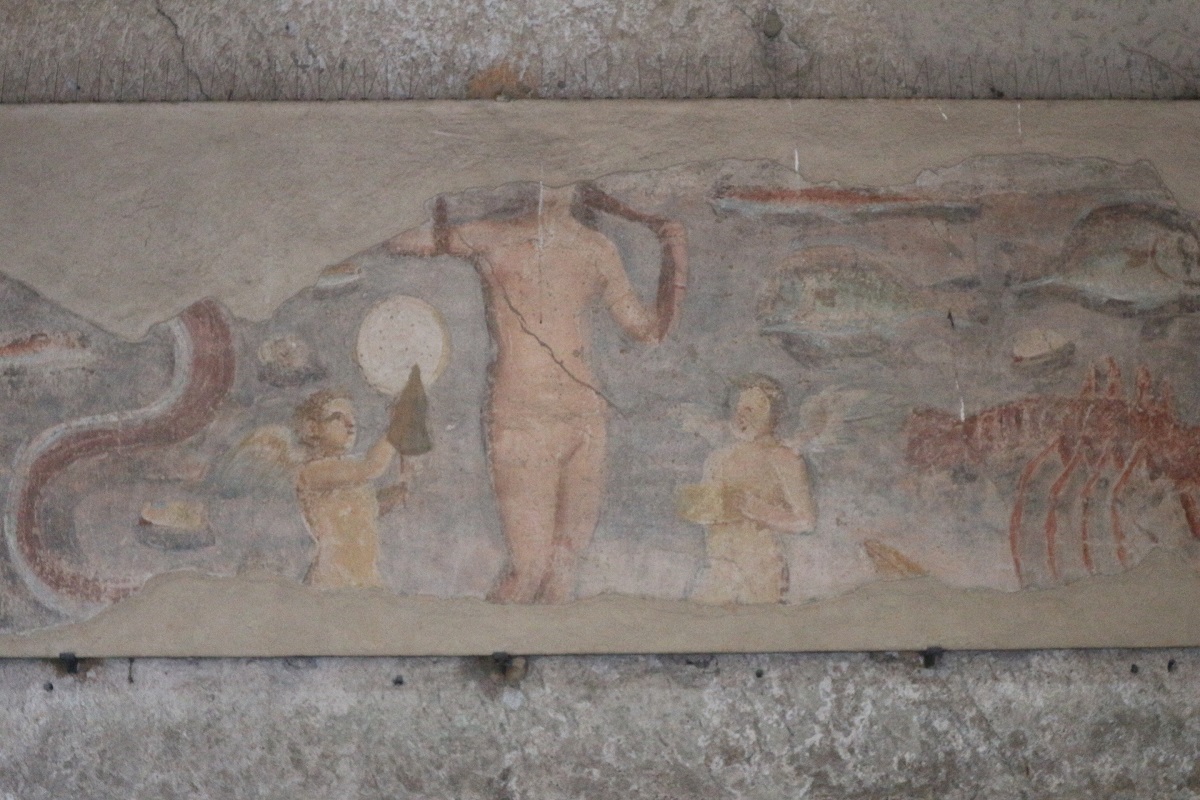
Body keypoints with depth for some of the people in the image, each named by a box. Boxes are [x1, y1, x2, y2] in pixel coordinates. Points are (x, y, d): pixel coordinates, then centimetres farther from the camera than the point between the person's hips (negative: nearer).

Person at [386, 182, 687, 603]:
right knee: (529, 564, -8)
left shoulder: (598, 251, 14)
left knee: (566, 564, 3)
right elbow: (396, 242, 7)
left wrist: (675, 255, 13)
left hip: (586, 418, 4)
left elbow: (650, 329, 20)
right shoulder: (492, 236, 4)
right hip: (519, 421, -4)